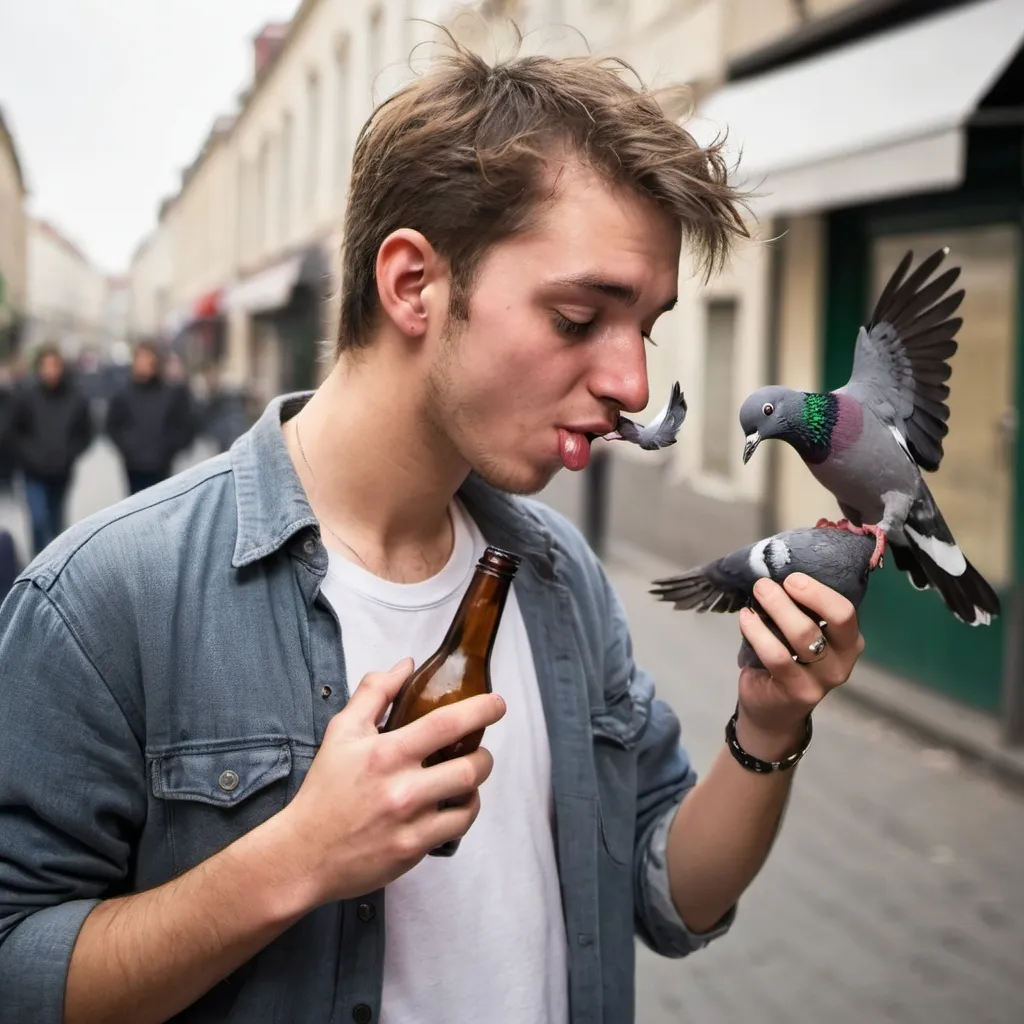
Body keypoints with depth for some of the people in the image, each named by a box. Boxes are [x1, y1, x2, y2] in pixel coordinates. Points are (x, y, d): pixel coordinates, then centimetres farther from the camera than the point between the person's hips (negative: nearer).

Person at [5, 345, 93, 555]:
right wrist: (28, 457, -11)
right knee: (39, 520, -13)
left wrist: (69, 455, -10)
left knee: (55, 523, 16)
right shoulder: (25, 394, -10)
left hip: (62, 473, 2)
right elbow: (14, 433, -1)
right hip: (35, 473, -2)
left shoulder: (76, 396, -8)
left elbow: (85, 433, 3)